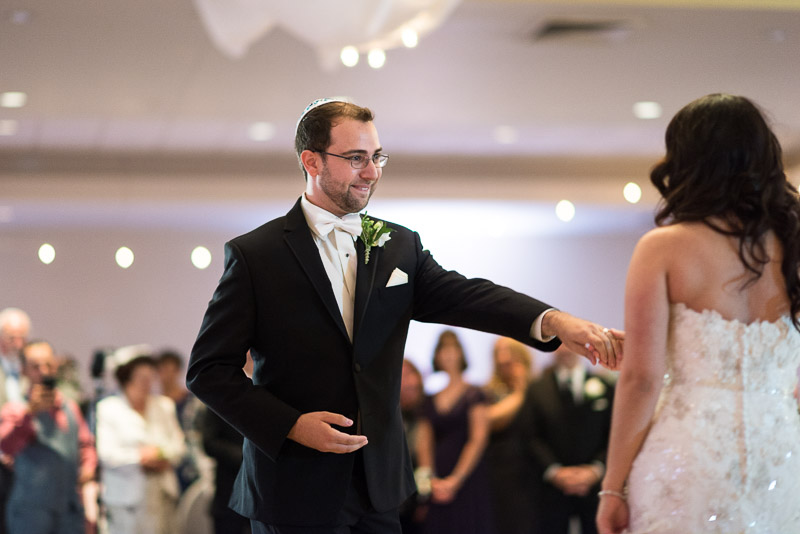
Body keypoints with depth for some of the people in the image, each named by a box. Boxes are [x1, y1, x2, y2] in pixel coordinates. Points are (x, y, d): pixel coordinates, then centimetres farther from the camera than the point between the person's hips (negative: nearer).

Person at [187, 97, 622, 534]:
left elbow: (461, 295, -9)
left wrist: (553, 322, -27)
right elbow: (208, 369, -5)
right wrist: (291, 425, -17)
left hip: (378, 484, 4)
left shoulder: (400, 247, 8)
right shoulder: (255, 255, -4)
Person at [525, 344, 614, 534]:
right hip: (554, 488, 0)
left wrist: (596, 469, -10)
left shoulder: (604, 387, 8)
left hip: (595, 486, 0)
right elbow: (532, 437, 3)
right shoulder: (537, 389, 9)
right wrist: (554, 471, -10)